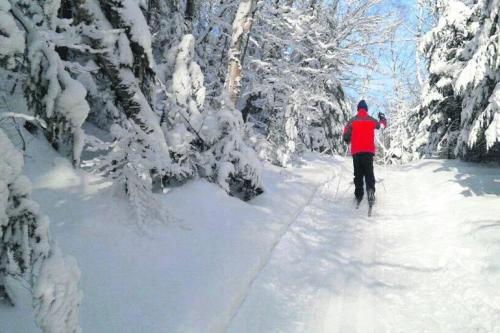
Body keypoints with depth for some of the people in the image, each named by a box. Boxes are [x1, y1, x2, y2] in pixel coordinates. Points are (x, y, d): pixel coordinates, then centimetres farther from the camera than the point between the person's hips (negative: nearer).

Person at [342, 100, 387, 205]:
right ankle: (370, 189, -25)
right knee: (369, 172, 0)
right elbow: (383, 125, 22)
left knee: (358, 173, 8)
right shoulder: (371, 120, 4)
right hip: (369, 150, 0)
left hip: (356, 151, 0)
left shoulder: (353, 120, 0)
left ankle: (359, 195, 6)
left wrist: (347, 140, 21)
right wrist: (382, 118, 43)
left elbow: (346, 135, -3)